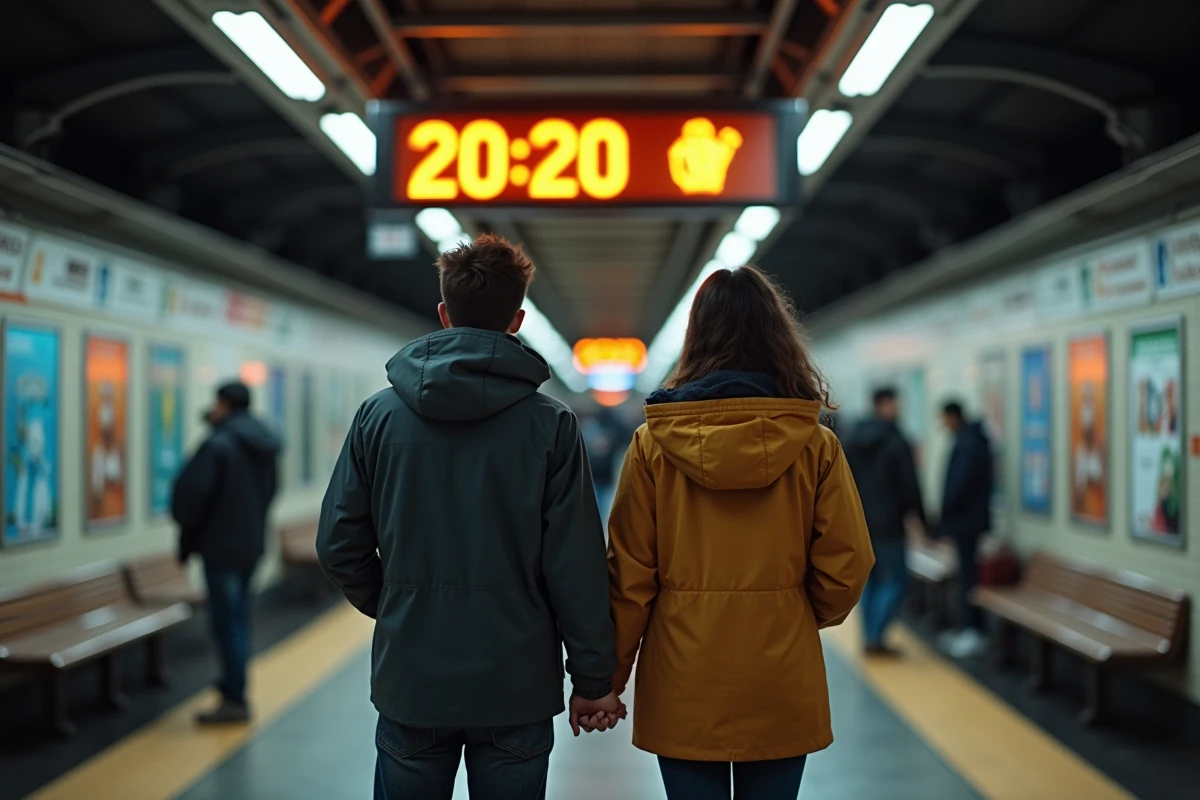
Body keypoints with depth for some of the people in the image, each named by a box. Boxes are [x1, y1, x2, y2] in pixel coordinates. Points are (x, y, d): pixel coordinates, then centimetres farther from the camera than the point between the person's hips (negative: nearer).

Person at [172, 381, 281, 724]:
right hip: (252, 542, 8)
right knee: (238, 618, 18)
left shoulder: (220, 444, -17)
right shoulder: (265, 445, 9)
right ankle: (232, 688, 28)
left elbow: (193, 489, -20)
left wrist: (187, 530, -5)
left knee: (227, 621, -3)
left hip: (221, 544, -8)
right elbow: (270, 490, 18)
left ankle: (235, 700, 1)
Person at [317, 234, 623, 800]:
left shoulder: (379, 415, -1)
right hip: (516, 689, -2)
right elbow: (576, 565, -9)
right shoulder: (551, 424, -8)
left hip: (410, 683, 2)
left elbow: (338, 545, 1)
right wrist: (593, 678, 0)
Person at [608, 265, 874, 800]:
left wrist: (608, 679, 5)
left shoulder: (654, 443, -5)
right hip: (782, 685, 1)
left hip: (684, 688, 0)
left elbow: (630, 575, -5)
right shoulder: (815, 446, -4)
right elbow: (846, 567, -2)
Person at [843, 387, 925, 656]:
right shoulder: (896, 443, -12)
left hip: (858, 523, 7)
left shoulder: (852, 440, 8)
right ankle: (875, 637, -7)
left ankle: (870, 637, 15)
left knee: (868, 580, 15)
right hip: (887, 524, -7)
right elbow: (909, 487, -11)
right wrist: (920, 520, -1)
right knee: (895, 582, 0)